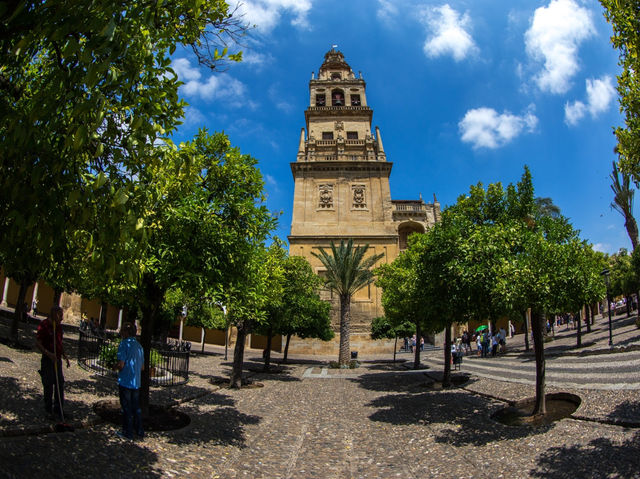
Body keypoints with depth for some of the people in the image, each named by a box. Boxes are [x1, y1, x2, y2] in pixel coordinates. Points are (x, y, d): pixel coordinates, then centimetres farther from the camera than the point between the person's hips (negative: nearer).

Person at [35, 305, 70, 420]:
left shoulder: (59, 325, 10)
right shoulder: (44, 325, -13)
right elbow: (38, 343, -15)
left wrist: (64, 355, 14)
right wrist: (48, 354, -26)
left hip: (57, 359, 7)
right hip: (48, 359, -7)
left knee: (60, 384, 9)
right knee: (48, 385, 2)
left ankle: (59, 409, 19)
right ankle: (48, 410, 16)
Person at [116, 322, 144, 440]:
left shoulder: (124, 344, -13)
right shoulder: (139, 345, 10)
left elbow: (121, 364, -19)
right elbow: (142, 367, 13)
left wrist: (116, 366, 1)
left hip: (125, 381, -6)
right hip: (136, 382, 7)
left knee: (126, 408, 4)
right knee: (136, 407, 15)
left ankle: (128, 433, 13)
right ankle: (140, 431, 20)